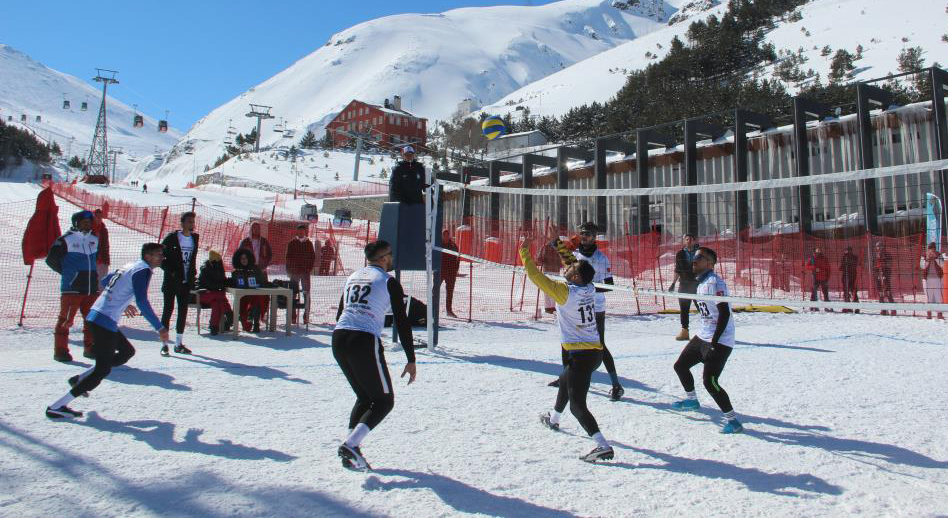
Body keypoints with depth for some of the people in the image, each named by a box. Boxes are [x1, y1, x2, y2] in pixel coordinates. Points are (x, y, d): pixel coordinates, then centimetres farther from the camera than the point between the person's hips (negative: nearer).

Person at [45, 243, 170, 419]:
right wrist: (160, 328, -18)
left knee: (128, 351, 22)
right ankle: (57, 407, -2)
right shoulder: (143, 270, -11)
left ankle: (80, 379, 20)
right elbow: (142, 302, -21)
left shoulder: (129, 266, 16)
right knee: (102, 370, -4)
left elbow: (104, 282, 31)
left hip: (95, 315, 10)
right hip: (105, 322, -10)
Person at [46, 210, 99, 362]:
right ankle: (60, 350, 5)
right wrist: (67, 272, 1)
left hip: (91, 288, 6)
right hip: (71, 288, -6)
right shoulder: (66, 239, -6)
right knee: (66, 319, -3)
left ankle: (90, 348, 20)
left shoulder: (94, 239, 13)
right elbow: (51, 259, -4)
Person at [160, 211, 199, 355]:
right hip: (171, 281, -5)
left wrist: (193, 272, 9)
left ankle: (179, 343, 17)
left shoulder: (195, 238, 8)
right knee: (168, 310, -1)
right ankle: (164, 344, 4)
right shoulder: (172, 237, -7)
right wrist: (170, 271, -12)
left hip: (186, 282, 5)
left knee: (183, 311, 8)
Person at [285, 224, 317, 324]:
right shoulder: (292, 243, 5)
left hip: (306, 271, 0)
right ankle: (293, 315, 8)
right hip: (294, 271, 0)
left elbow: (313, 257, 8)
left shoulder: (309, 243, 7)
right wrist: (289, 270, -2)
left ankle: (306, 316, 0)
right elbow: (288, 257, 5)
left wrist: (309, 269, -3)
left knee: (306, 293, -2)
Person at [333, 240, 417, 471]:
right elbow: (402, 323, -2)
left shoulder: (353, 277, 20)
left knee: (364, 397, 22)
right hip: (365, 342, -7)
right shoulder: (388, 281, 1)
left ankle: (350, 447, 10)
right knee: (384, 400, 7)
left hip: (338, 339, 7)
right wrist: (411, 360, 1)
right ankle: (350, 445, -9)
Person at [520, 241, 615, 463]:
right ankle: (554, 419, 55)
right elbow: (581, 268, 21)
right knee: (565, 379, 32)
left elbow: (535, 276, -13)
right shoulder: (589, 289, 2)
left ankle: (603, 446, -16)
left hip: (580, 355, -9)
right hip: (595, 352, 9)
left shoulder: (565, 292, -16)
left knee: (577, 405, -6)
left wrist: (524, 253, -3)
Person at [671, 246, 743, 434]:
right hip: (703, 336, 10)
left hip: (719, 341, -10)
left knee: (710, 382, -15)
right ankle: (692, 400, 42)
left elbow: (725, 313, -25)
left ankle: (732, 420, 0)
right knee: (680, 365, 20)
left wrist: (714, 343, -24)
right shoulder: (701, 283, 11)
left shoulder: (714, 282, -20)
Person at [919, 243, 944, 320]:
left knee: (938, 297, -3)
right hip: (927, 279, 0)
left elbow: (942, 265, -12)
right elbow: (922, 266, -11)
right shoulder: (924, 256, 1)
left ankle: (939, 314, 0)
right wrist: (928, 258, -21)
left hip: (937, 279, 0)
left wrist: (936, 257, -21)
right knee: (929, 297, 2)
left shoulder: (939, 256, 3)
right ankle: (929, 314, 7)